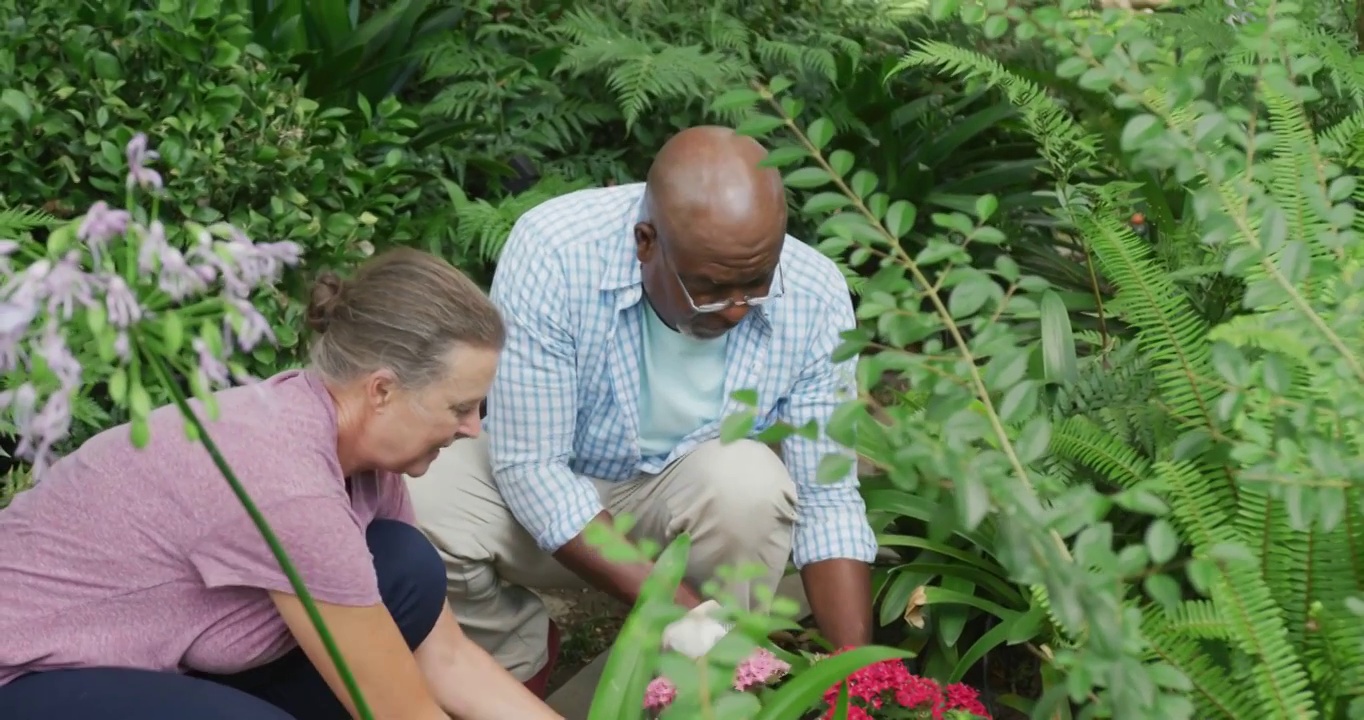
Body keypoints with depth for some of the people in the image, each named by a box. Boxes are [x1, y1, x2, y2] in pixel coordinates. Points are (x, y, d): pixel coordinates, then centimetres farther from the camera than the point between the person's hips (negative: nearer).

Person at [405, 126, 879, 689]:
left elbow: (828, 500, -15)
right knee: (415, 506, -30)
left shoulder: (814, 299, -22)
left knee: (749, 480, -33)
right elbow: (529, 468, -27)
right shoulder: (551, 252, -29)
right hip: (546, 491, 0)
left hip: (702, 500, 1)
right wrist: (683, 615, -34)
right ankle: (520, 656, 2)